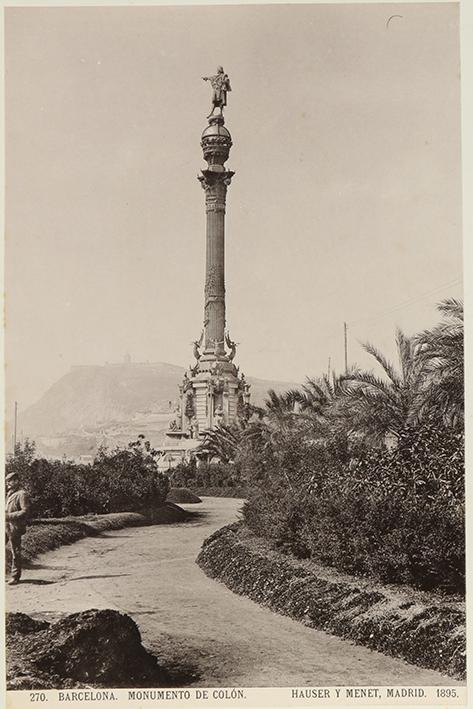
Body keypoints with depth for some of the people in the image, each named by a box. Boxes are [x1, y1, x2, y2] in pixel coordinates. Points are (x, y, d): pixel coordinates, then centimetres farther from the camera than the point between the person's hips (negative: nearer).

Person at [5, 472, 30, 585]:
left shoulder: (22, 494, -10)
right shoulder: (10, 494, 17)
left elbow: (25, 511, -17)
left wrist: (9, 516, -21)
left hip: (14, 527, -8)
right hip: (6, 525, 8)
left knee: (15, 552, 0)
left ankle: (15, 576, 8)